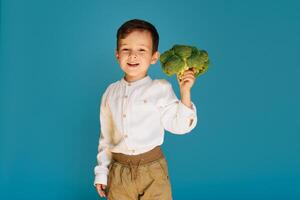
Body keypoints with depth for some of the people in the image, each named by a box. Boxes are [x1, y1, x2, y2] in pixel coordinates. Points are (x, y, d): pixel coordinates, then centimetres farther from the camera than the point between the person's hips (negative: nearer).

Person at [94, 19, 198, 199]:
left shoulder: (160, 89, -6)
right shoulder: (111, 92, 5)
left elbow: (179, 126, -8)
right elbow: (106, 136, 11)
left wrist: (185, 93, -18)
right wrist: (102, 172, 11)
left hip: (152, 171, -3)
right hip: (118, 171, 3)